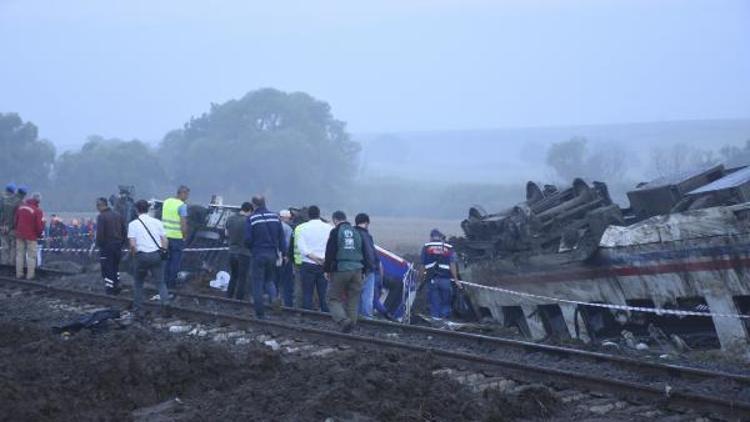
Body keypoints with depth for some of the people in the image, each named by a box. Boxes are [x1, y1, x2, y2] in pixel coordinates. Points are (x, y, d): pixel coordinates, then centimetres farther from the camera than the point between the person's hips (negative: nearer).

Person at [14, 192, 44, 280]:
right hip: (31, 236, -5)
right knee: (31, 256, 3)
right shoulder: (38, 211, -15)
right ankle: (30, 275, 1)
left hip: (20, 235, 5)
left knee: (20, 254, 13)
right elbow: (40, 226, -13)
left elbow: (16, 220, 9)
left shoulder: (20, 207, 2)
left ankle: (19, 274, 15)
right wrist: (39, 234, 7)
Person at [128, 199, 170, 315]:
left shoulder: (133, 224, -1)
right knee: (160, 282, 8)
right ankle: (165, 302, -16)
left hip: (142, 256, -2)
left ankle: (138, 309, 17)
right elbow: (165, 241, 5)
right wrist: (163, 252, 16)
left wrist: (134, 256, 8)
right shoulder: (157, 222, 7)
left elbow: (133, 245, -8)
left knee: (138, 283, 16)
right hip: (157, 255, 2)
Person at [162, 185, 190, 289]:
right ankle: (172, 283, 9)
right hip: (177, 237, -6)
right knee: (176, 261, 5)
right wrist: (185, 236, -5)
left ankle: (165, 282, 21)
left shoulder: (166, 201, 6)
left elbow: (163, 218, 10)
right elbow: (183, 223, -17)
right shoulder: (182, 206, -15)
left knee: (167, 260, 16)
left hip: (166, 235, 6)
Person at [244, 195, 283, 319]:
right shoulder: (275, 217, 4)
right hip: (272, 254, 4)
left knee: (257, 283, 5)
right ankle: (275, 299, -6)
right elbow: (281, 237, 3)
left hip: (258, 254, -4)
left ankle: (260, 313, 4)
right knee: (269, 280, 21)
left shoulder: (251, 219, -7)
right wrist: (281, 253, 7)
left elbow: (248, 239, -9)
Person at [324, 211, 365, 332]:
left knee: (335, 298, 1)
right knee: (353, 299, 11)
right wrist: (362, 270, 22)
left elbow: (330, 253, -8)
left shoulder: (335, 232, -5)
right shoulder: (356, 232, 12)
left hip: (340, 269, -5)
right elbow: (363, 253, 17)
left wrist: (327, 269, 0)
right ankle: (352, 322, 9)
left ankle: (343, 320, -19)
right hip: (356, 269, 5)